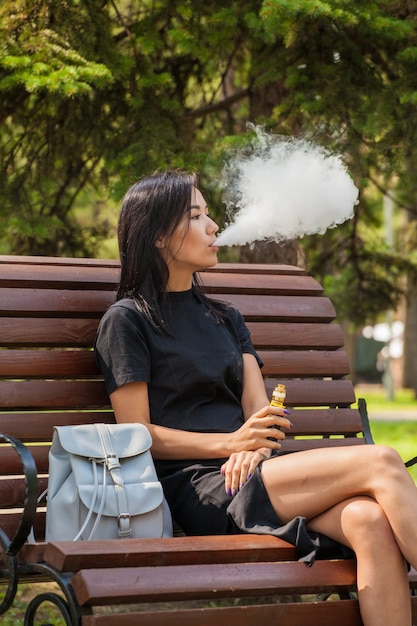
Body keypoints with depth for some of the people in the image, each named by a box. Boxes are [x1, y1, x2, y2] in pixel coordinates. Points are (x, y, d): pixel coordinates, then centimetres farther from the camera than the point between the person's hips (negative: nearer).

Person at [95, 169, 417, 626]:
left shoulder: (225, 319, 26)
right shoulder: (126, 321, 5)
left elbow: (258, 413, 16)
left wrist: (252, 450, -9)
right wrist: (230, 443, -14)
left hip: (250, 472, 6)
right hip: (198, 488, -6)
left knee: (370, 521, -28)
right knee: (380, 463, -24)